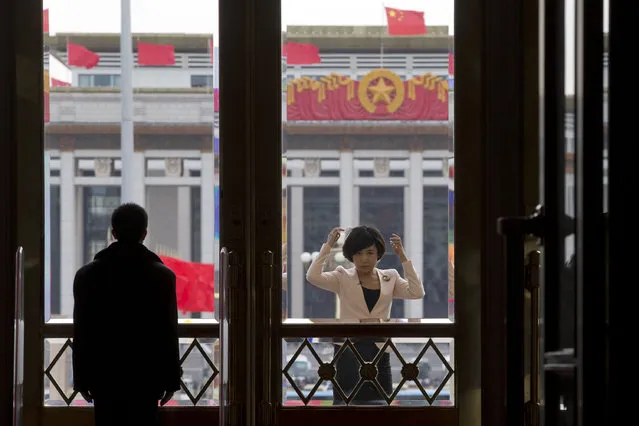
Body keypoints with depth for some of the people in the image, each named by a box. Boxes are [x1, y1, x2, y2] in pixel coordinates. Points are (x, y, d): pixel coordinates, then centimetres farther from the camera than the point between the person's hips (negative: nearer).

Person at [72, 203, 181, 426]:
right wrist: (171, 380, 4)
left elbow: (81, 333, 0)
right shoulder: (162, 276, -4)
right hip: (146, 375, -1)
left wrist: (82, 379, 7)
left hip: (104, 375, 1)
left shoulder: (87, 275, -1)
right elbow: (169, 333, -2)